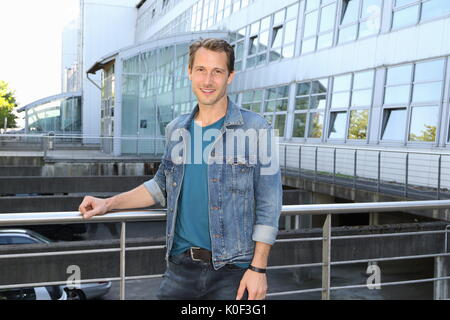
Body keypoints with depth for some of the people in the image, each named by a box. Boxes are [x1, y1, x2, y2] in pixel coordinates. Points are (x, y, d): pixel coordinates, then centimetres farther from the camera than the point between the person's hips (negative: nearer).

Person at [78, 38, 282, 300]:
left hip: (233, 271, -3)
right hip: (181, 266, 4)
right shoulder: (177, 129, 7)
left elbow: (269, 205, -7)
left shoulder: (256, 129, -7)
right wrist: (108, 204, 12)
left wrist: (258, 268, -11)